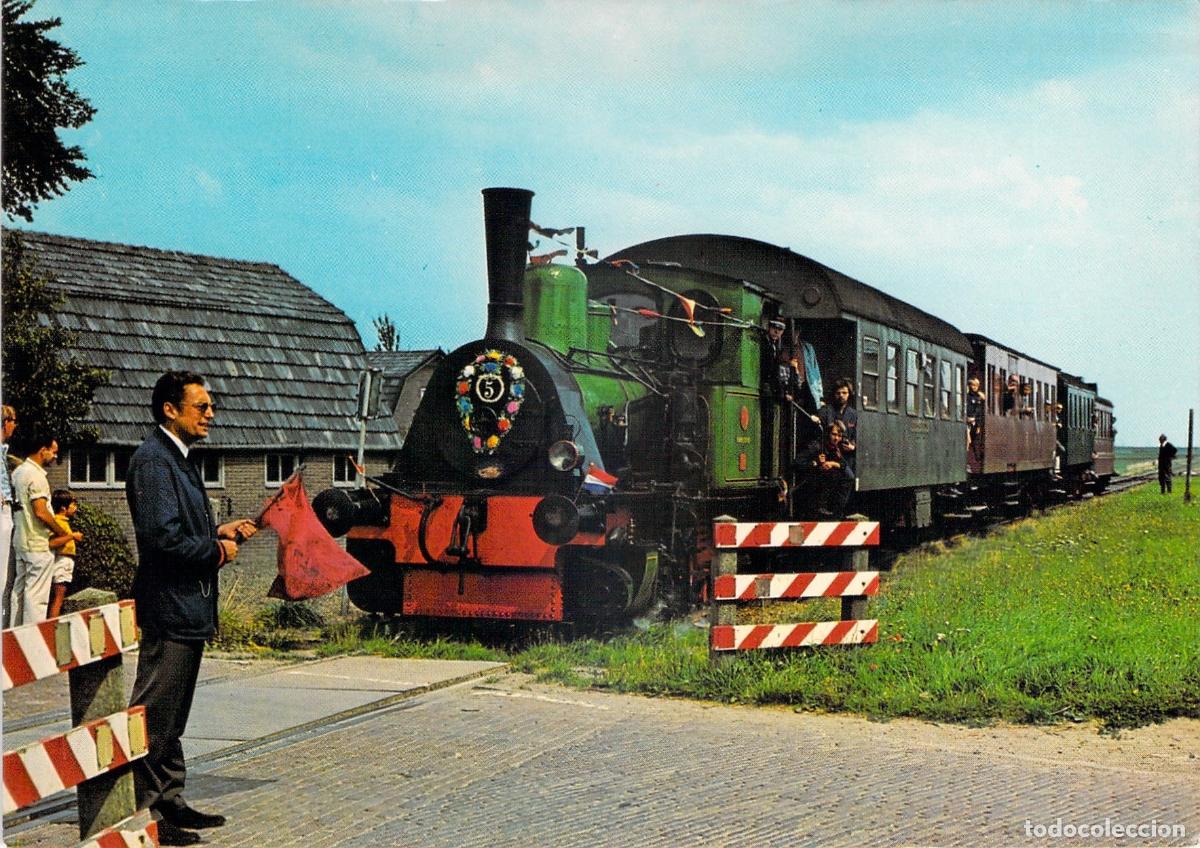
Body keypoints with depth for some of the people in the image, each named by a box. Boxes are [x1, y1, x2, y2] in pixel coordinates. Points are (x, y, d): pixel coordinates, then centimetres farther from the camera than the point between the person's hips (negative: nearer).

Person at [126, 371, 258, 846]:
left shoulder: (177, 459, 17)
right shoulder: (153, 460, -15)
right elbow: (162, 536, -24)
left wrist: (219, 532, 10)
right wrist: (216, 551, -13)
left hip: (188, 608, 11)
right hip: (169, 608, -11)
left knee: (172, 718, 17)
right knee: (154, 715, -4)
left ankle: (170, 804, 25)